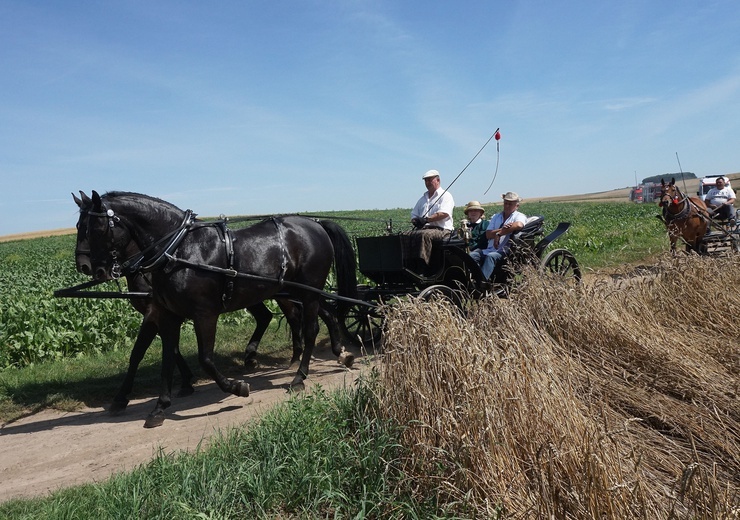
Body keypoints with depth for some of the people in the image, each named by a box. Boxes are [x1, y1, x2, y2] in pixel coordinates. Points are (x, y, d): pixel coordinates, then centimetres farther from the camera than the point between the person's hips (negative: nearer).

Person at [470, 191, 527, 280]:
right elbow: (488, 235, 10)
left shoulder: (519, 216, 7)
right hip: (490, 249, 6)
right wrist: (502, 229, -8)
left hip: (505, 251, -6)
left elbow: (519, 225, -21)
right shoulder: (496, 216, 24)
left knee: (491, 256, -36)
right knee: (471, 255, -20)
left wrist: (499, 233, -15)